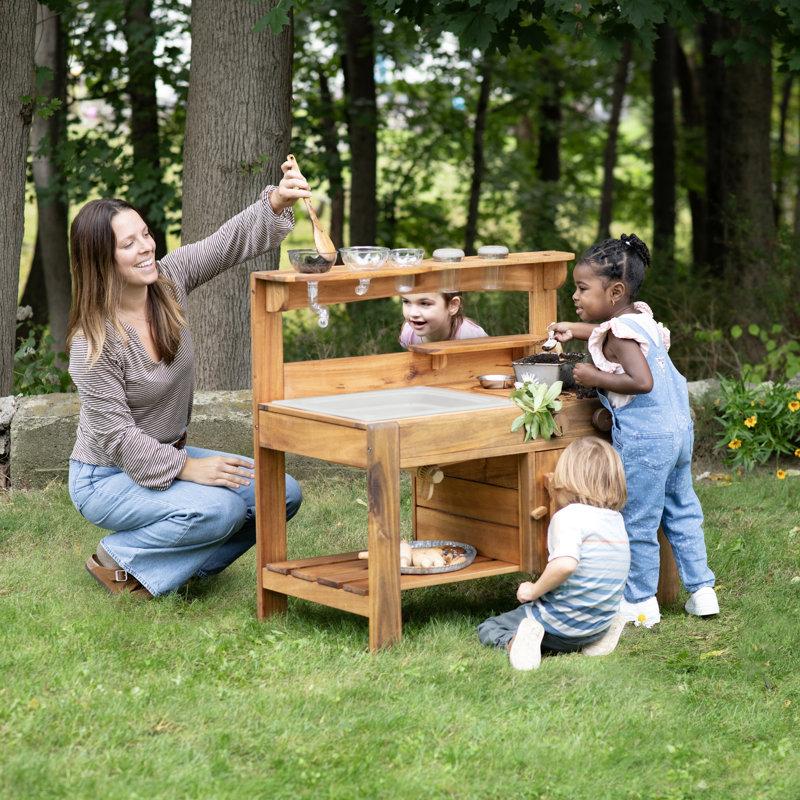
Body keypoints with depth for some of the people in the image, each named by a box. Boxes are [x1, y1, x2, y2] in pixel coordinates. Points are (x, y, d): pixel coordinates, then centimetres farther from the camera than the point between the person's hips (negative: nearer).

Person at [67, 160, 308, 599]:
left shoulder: (169, 279, -7)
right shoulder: (94, 343, -24)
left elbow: (236, 239, -11)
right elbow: (116, 437, -22)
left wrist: (277, 202, -31)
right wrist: (187, 468, -25)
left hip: (168, 455, 8)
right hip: (106, 477, -8)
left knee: (283, 493, -3)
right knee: (219, 508, -31)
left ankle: (177, 562, 8)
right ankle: (117, 559, -7)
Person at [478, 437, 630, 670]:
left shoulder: (568, 516, -18)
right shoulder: (616, 520, 5)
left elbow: (565, 564, -34)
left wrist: (534, 591, -19)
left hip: (562, 622, -6)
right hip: (600, 625, 7)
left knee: (488, 628, 14)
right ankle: (593, 642, 8)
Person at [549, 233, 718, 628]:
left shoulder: (618, 334, -17)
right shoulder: (640, 315, 9)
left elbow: (641, 381, -29)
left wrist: (596, 378, -20)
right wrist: (575, 330, 27)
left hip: (643, 439, -9)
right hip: (679, 428, 9)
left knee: (637, 522, 2)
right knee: (682, 513, 18)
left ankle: (641, 602, 10)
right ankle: (701, 590, 22)